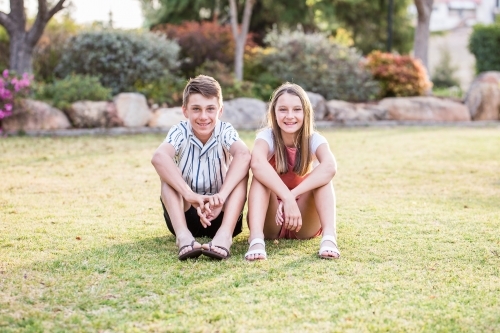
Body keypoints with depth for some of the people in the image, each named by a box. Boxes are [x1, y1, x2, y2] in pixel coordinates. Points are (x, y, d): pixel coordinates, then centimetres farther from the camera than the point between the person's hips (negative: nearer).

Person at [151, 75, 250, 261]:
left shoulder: (225, 131, -10)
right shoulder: (180, 132, -11)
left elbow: (243, 155, -34)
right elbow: (158, 157, -34)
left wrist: (221, 196, -48)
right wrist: (190, 195, -46)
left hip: (221, 213, 0)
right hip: (186, 214, 0)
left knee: (242, 168, -22)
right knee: (167, 170, -22)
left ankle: (224, 234, -41)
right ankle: (183, 235, -39)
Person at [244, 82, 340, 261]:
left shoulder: (314, 140, -10)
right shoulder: (267, 137, -13)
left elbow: (330, 167, -34)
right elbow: (257, 163, -38)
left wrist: (293, 195, -45)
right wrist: (287, 198, -49)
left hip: (305, 224, 1)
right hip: (270, 224, -1)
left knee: (321, 174, -22)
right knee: (260, 174, -26)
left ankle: (329, 237, -39)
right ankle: (256, 239, -45)